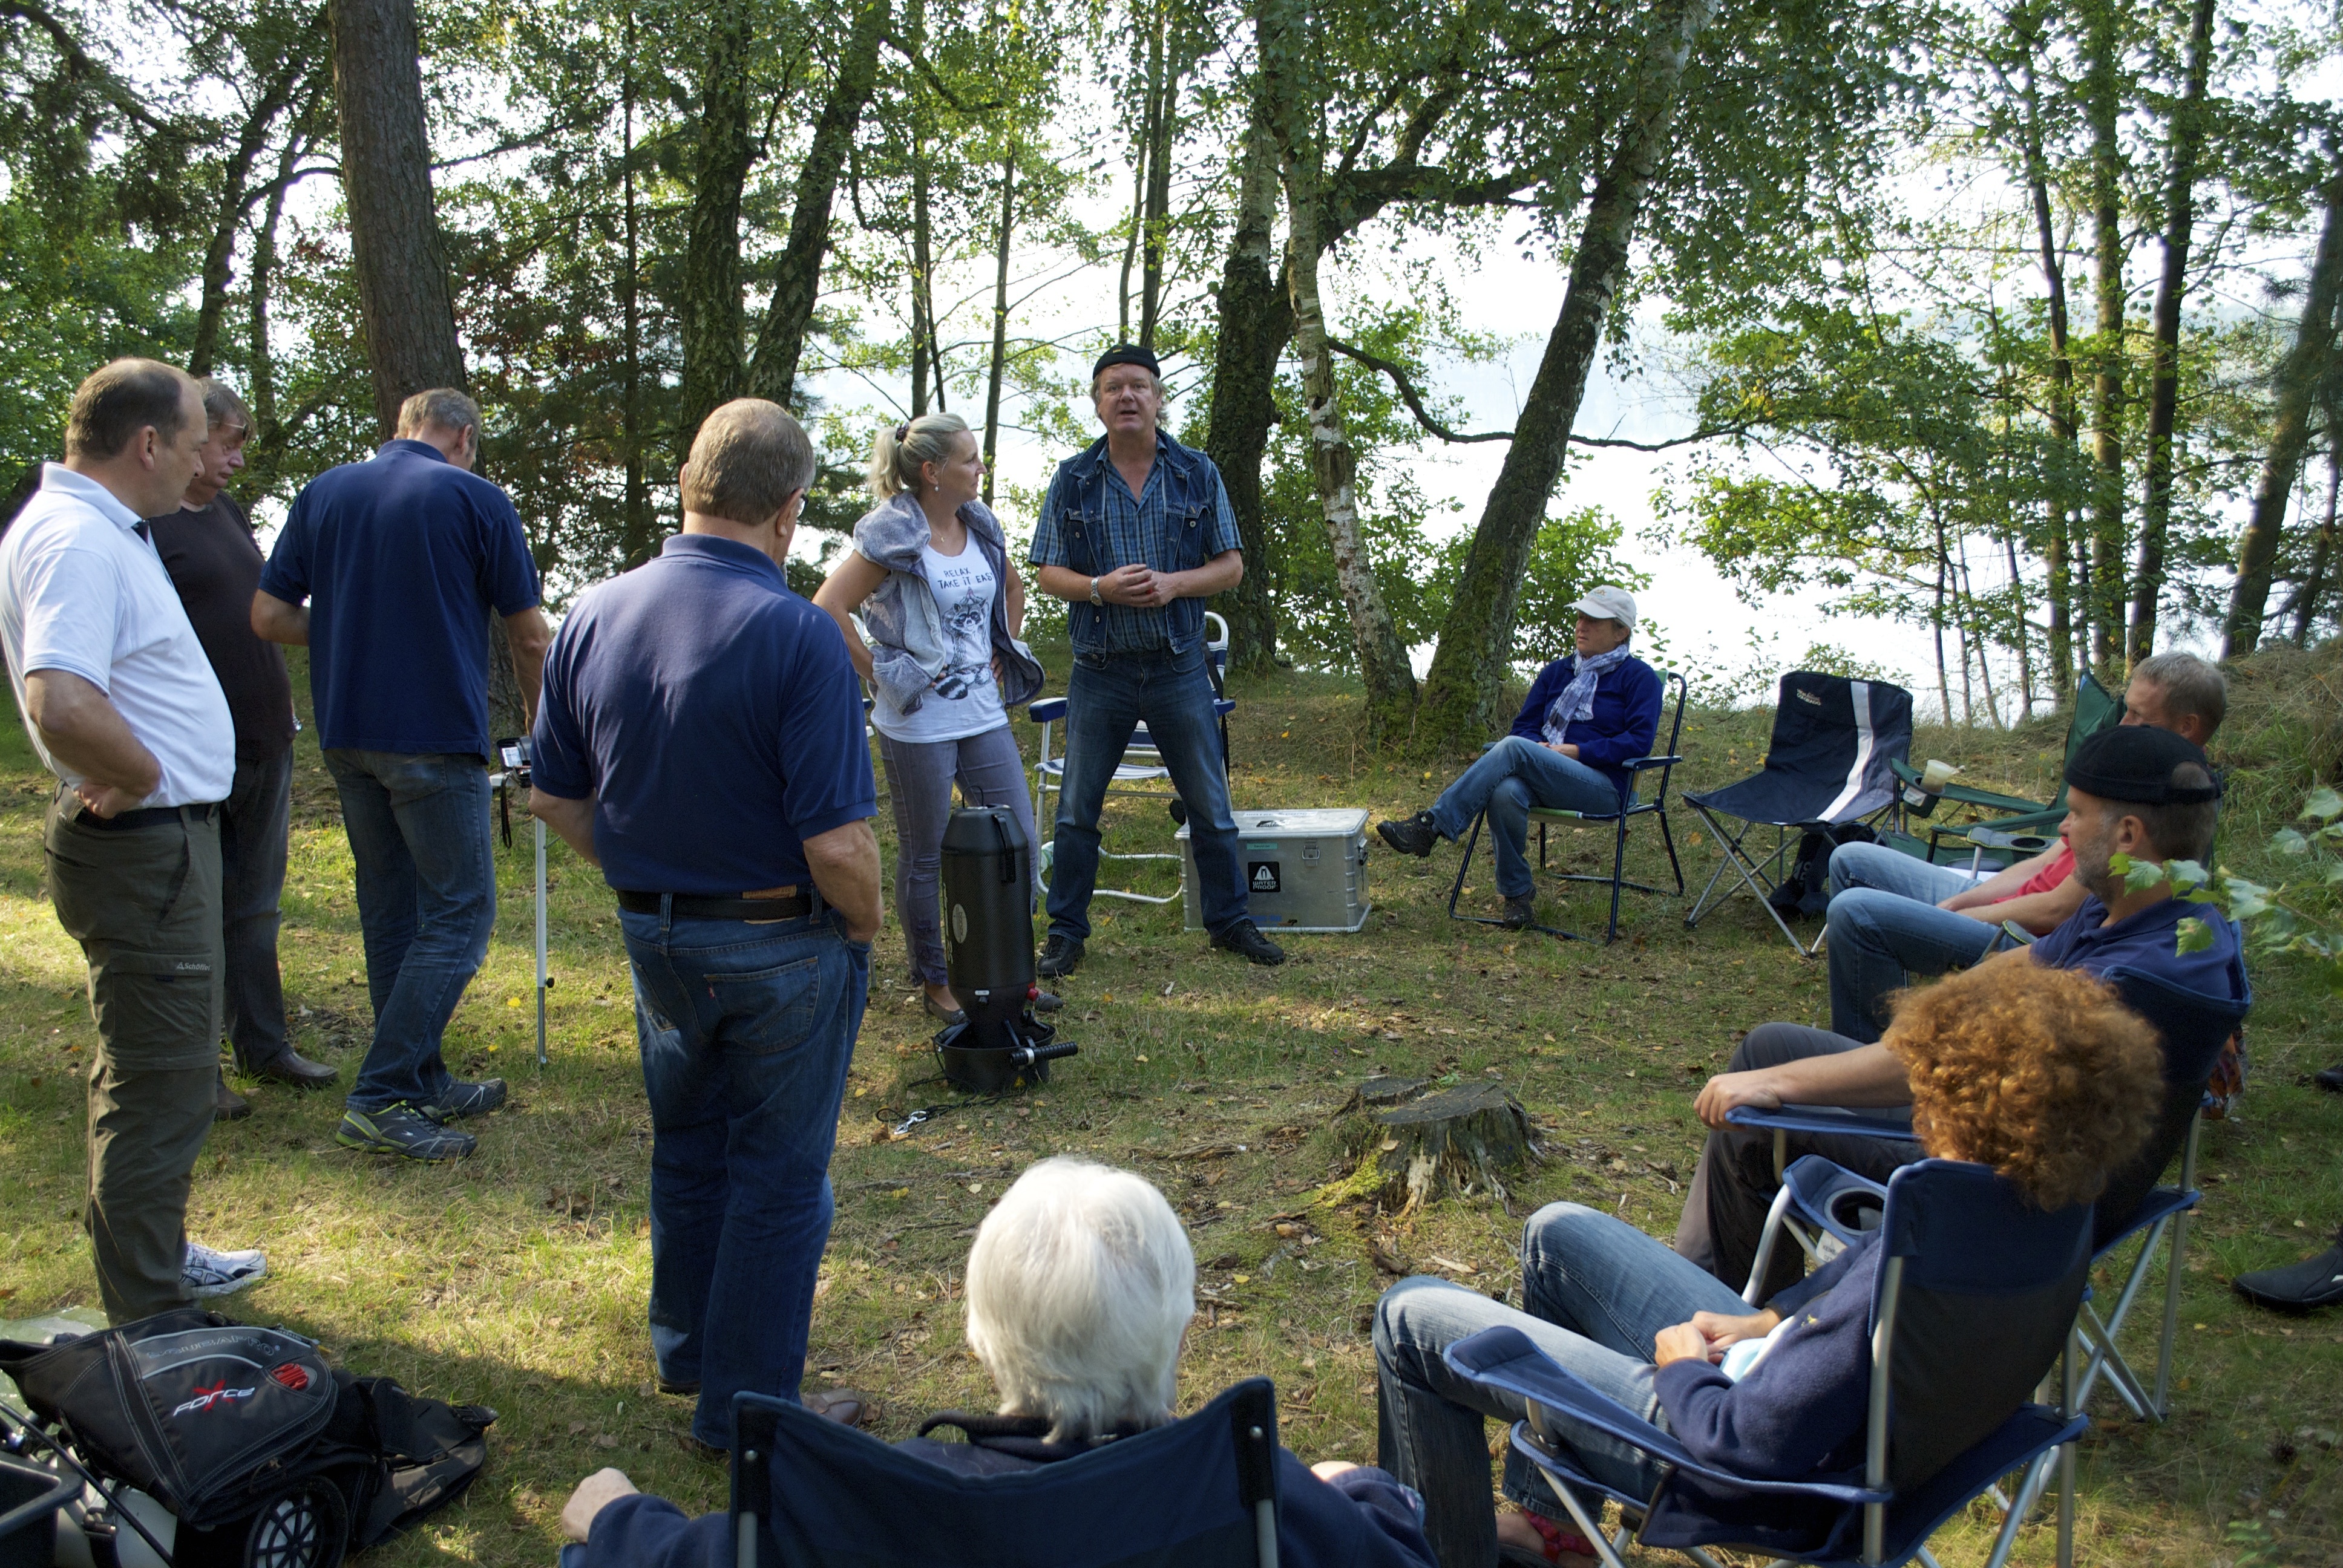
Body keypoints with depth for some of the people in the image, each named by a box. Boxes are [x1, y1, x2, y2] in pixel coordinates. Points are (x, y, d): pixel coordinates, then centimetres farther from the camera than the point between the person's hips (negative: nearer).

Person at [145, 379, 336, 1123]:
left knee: (256, 907, 15)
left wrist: (282, 711, 19)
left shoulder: (230, 514, 14)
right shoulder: (142, 523, -11)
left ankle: (263, 1044, 25)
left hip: (265, 746, 8)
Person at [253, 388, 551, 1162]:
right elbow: (531, 638, -2)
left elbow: (269, 615, 6)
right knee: (458, 915, 0)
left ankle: (422, 1082, 23)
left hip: (347, 736, 6)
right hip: (436, 737, -6)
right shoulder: (476, 500, -5)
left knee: (391, 914, 14)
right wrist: (539, 722, 14)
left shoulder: (324, 493, 9)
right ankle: (379, 1098, -5)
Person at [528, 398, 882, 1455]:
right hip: (783, 946, -6)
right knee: (777, 1171, 11)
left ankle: (687, 1351, 44)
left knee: (687, 1145, 25)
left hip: (654, 936, 6)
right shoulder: (796, 635, -23)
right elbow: (838, 843, -25)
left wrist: (643, 877, 15)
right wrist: (866, 926, -6)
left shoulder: (593, 617, -4)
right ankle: (746, 1403, 22)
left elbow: (554, 798, 4)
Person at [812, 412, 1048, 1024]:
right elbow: (828, 610, -19)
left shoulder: (981, 526, 7)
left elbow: (1013, 588, 26)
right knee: (925, 858, 6)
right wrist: (876, 672, -14)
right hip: (919, 725, -6)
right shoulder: (892, 536, -13)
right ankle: (933, 983, 22)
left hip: (983, 714, 7)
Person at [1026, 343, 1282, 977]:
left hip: (1180, 668, 0)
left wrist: (1175, 583, -15)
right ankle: (1066, 931, 19)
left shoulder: (1197, 474, 3)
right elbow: (1048, 574, 2)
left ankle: (1229, 920, 25)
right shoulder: (1073, 480, 2)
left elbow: (1231, 565, 4)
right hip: (1100, 670, 0)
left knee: (1210, 805, 9)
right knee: (1077, 809, 6)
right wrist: (1100, 588, -17)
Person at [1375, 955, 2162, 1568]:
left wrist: (1681, 1368, -12)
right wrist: (1771, 1319, 2)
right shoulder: (2042, 1206, -13)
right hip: (1780, 1369, 9)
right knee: (1558, 1233, 26)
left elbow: (1748, 1440, -31)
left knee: (1411, 1317, -2)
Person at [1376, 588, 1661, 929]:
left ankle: (1431, 827, -35)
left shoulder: (1639, 678, 5)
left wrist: (1577, 752, -14)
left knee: (1513, 748, -32)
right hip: (1545, 781, 5)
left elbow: (1639, 742, -7)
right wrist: (1540, 747, -4)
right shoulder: (1557, 672, 22)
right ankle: (1517, 895, -19)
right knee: (1505, 793, -34)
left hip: (1604, 788, -5)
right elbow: (1524, 725, 19)